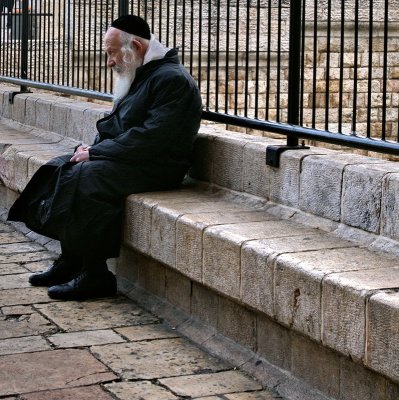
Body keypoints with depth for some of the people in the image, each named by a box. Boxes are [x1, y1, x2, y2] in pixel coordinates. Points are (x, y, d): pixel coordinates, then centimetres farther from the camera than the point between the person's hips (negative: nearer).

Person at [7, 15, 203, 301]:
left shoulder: (172, 79, -16)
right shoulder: (141, 75, 16)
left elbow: (150, 138, -24)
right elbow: (116, 127, 20)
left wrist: (97, 152, -18)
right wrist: (93, 148, 0)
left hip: (155, 167, -10)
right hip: (128, 157, 10)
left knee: (85, 178, -28)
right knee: (61, 169, 0)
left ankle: (96, 277, -20)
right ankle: (71, 260, 0)